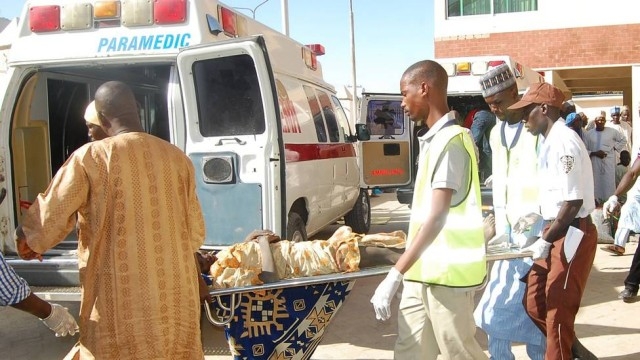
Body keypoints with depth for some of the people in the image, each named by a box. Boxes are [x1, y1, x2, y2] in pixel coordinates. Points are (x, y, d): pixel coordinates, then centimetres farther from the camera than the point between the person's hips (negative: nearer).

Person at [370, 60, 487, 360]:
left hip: (448, 271, -9)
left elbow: (437, 218, -24)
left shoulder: (451, 140, -17)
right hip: (425, 270, 9)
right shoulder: (435, 140, 13)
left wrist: (394, 275, -28)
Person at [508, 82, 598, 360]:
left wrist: (545, 241, -19)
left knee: (558, 311, 2)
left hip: (572, 234, -10)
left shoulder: (563, 141, -18)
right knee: (534, 303, 15)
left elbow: (573, 201, -23)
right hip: (557, 232, 10)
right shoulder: (550, 141, 12)